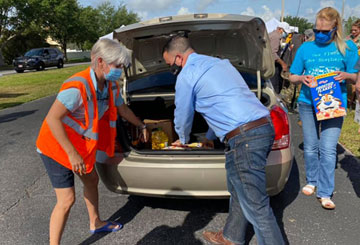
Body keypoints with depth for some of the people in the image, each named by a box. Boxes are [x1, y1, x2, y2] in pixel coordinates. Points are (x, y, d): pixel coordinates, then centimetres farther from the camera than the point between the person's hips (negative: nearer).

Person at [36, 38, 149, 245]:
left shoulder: (111, 86, -6)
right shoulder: (78, 86, -32)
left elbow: (122, 109, 13)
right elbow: (52, 119, -33)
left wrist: (142, 126, 22)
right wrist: (72, 153, -33)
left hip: (80, 144, 9)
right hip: (56, 146, -8)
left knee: (91, 180, 21)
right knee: (67, 200, -7)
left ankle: (96, 223, 45)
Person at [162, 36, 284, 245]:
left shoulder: (187, 75, -1)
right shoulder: (220, 63, 25)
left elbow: (183, 116, 10)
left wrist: (183, 140, 32)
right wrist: (209, 137, 45)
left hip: (245, 137, -10)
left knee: (257, 207, -1)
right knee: (239, 190, 24)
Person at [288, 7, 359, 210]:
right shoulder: (306, 47, 5)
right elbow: (292, 77, 8)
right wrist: (302, 78, -14)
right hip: (308, 103, 2)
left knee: (328, 149, -7)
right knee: (311, 147, 11)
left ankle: (325, 193, 4)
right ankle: (312, 181, 30)